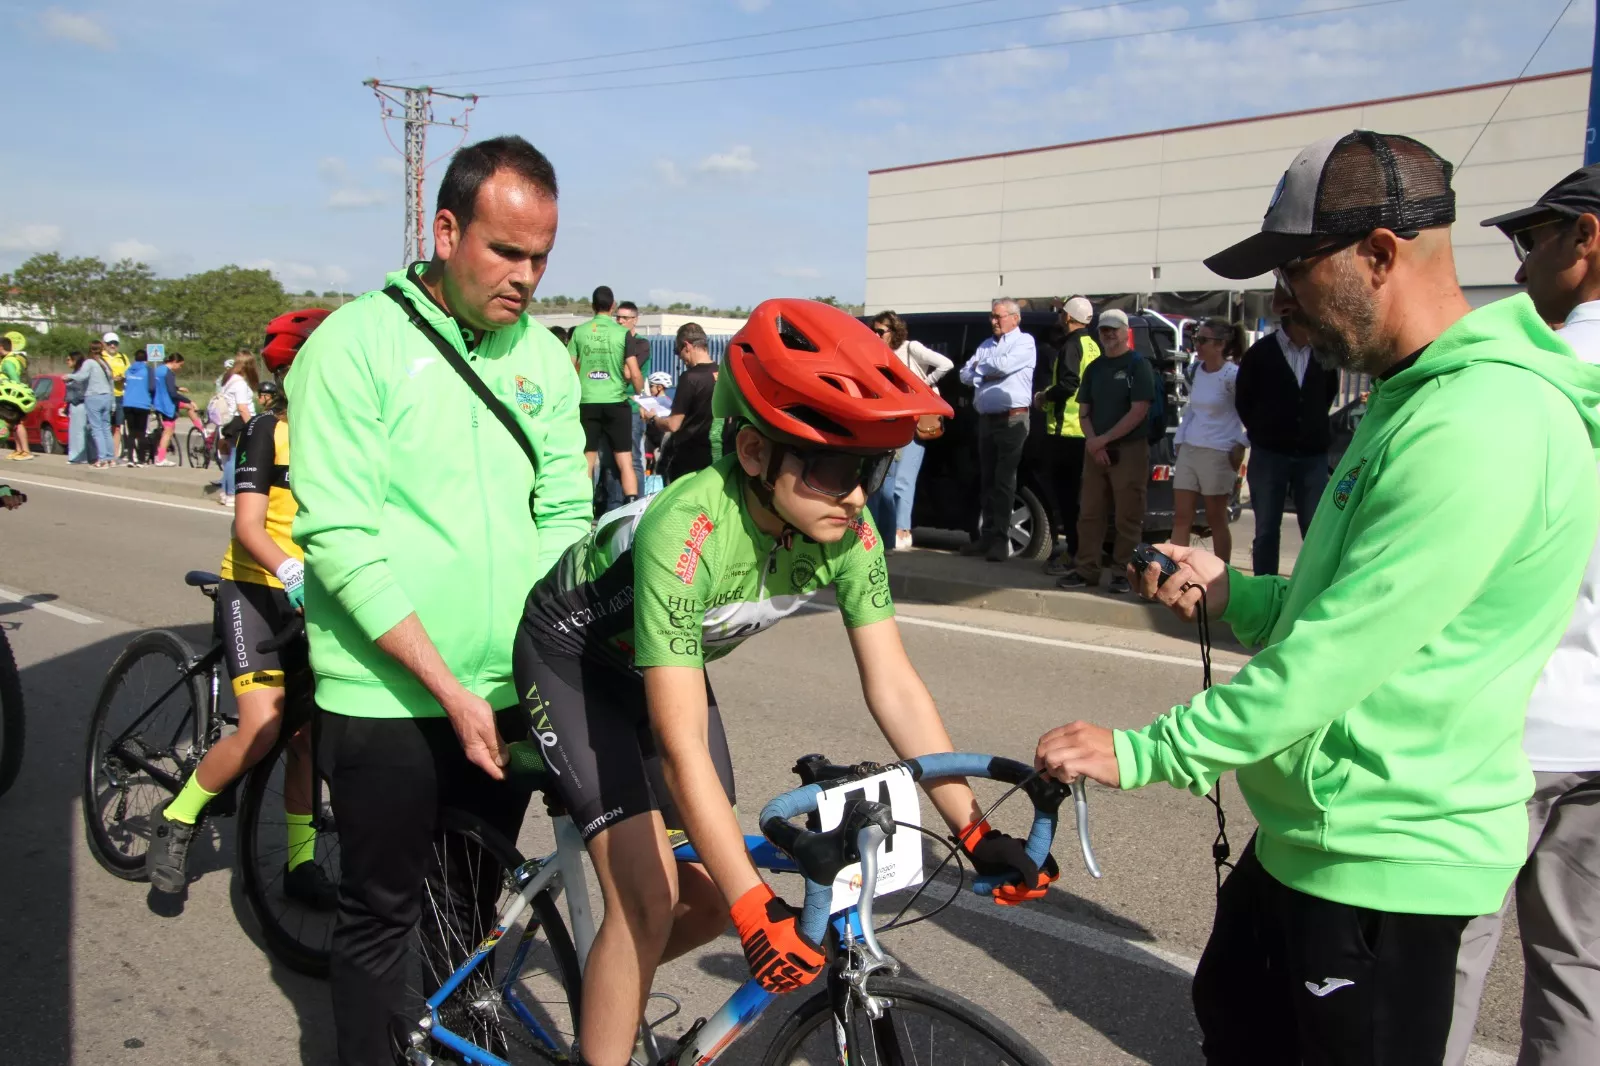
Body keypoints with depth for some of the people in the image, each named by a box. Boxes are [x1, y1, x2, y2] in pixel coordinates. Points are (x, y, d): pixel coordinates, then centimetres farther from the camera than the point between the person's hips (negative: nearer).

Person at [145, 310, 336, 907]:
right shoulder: (270, 429, -11)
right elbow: (248, 526, -19)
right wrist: (291, 572, -37)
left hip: (313, 594, 5)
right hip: (257, 588, -5)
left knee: (307, 734, 7)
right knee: (262, 729, -16)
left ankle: (300, 861, 19)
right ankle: (176, 821, 9)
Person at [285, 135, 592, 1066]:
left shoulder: (544, 357, 6)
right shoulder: (357, 342, -9)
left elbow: (564, 515, 7)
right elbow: (339, 537, -15)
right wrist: (448, 688, -17)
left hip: (507, 692, 5)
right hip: (388, 694, -4)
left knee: (477, 905, 18)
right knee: (382, 916, 9)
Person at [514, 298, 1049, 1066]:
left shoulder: (847, 533, -22)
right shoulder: (684, 532, -40)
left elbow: (894, 686, -16)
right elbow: (682, 744, -40)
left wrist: (975, 831, -20)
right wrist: (758, 909, -42)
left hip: (656, 660, 6)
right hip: (574, 658, -5)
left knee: (712, 897, 4)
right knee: (649, 897, -16)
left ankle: (611, 982, 33)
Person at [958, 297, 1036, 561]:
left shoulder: (1024, 342, 0)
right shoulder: (986, 344, 20)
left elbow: (1004, 365, -17)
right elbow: (965, 374, 12)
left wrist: (980, 368, 1)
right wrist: (989, 372, -6)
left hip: (1012, 419, -7)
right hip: (986, 419, 7)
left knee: (1004, 481, -7)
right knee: (987, 480, 9)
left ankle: (1001, 539, -5)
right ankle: (987, 536, 14)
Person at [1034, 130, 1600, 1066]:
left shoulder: (1480, 426, -25)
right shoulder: (1418, 394, 10)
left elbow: (1339, 654, -28)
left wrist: (1144, 753, -21)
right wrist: (1229, 592, -1)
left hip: (1383, 856, -10)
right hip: (1312, 827, 10)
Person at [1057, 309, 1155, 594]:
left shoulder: (1138, 365, -4)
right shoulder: (1094, 368, 14)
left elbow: (1138, 411, -12)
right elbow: (1083, 411, 13)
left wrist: (1104, 439, -13)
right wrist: (1093, 443, -4)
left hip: (1129, 450, -6)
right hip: (1095, 450, 6)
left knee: (1128, 517, -2)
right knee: (1089, 514, 6)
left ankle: (1122, 573, 4)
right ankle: (1087, 571, 11)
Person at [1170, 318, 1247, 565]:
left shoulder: (1232, 375, -13)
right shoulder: (1195, 370, 8)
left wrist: (1241, 444, -11)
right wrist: (1179, 440, 11)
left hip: (1218, 453, -7)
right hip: (1189, 450, 7)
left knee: (1216, 520, 4)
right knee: (1181, 518, 4)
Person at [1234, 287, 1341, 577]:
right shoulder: (1260, 353, -6)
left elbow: (1329, 392, 16)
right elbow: (1243, 401, 5)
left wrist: (1315, 429, 11)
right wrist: (1263, 432, 8)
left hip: (1313, 455, 1)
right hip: (1269, 455, -1)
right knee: (1267, 531, 6)